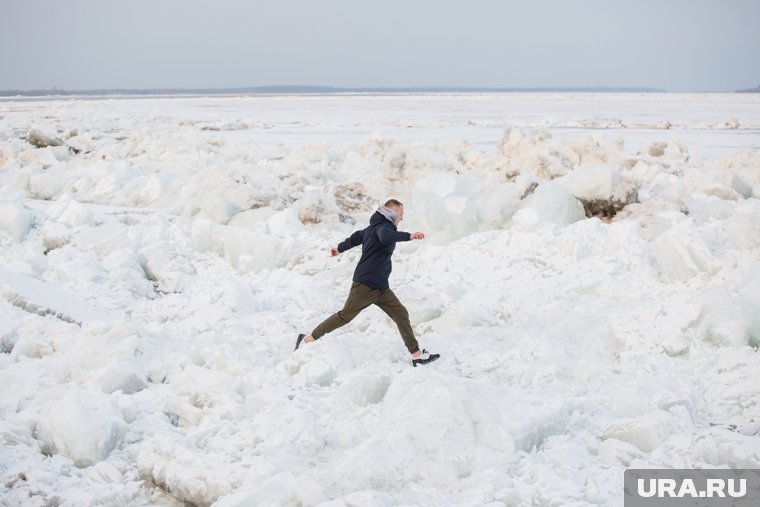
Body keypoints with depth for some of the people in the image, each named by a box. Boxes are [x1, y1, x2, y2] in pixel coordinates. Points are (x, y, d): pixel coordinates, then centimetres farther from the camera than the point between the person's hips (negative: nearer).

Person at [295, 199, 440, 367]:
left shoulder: (374, 227, 19)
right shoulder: (384, 225, -13)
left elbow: (356, 237, 34)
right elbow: (386, 236, -39)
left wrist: (340, 248, 50)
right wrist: (409, 236, -50)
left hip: (380, 287, 10)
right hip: (365, 285, -10)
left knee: (401, 314, 3)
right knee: (345, 316, -2)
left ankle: (417, 355, 2)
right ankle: (308, 339, 9)